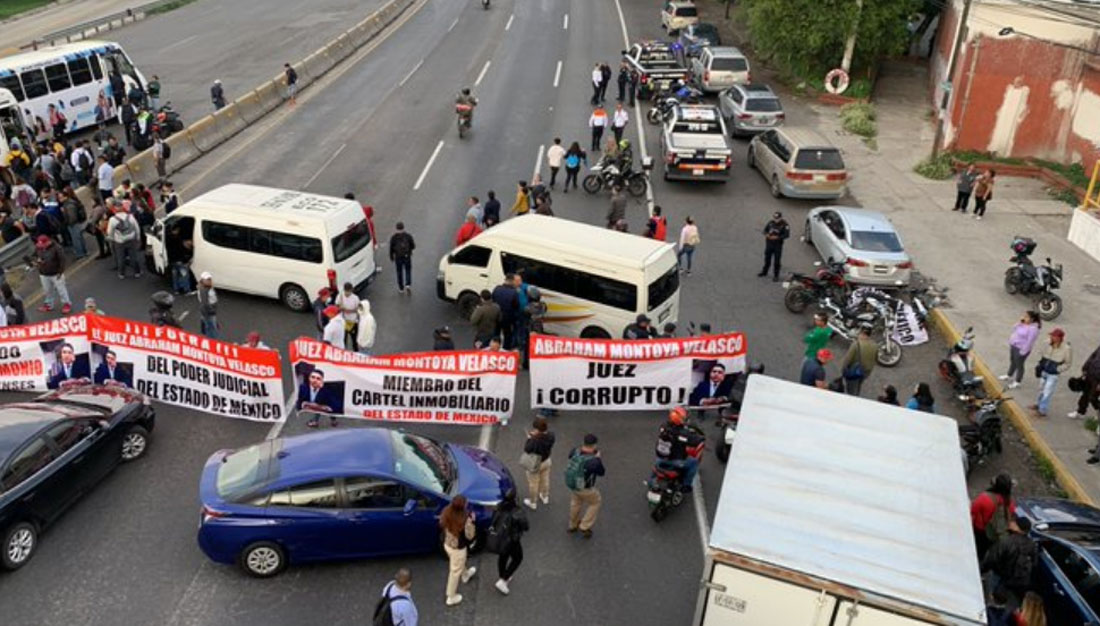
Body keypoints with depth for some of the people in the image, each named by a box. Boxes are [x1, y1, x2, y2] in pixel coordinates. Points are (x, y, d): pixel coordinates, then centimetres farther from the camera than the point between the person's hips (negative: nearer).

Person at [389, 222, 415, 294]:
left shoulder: (393, 238, -9)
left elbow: (391, 249, -5)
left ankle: (401, 288, 19)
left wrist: (391, 257, 9)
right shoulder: (408, 236, -10)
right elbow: (413, 246, -5)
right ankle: (408, 285, -7)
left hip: (398, 257, 0)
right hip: (407, 256, 0)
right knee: (408, 271, 13)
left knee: (399, 272, 13)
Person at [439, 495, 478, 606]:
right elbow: (470, 536, -20)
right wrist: (472, 521, -11)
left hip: (447, 544, 6)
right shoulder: (465, 520, -34)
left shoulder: (446, 512, -19)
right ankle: (451, 597, 33)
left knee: (459, 563, 36)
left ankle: (465, 574, 66)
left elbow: (441, 524, 0)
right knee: (455, 572, 16)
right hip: (458, 548, -6)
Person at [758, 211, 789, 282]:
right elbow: (765, 229, 10)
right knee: (767, 258, 18)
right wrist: (766, 234, -13)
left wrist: (777, 237, -26)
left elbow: (787, 235, -16)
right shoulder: (771, 222, 0)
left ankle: (776, 276, 9)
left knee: (776, 261, -1)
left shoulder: (784, 225, -13)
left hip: (778, 244, -5)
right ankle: (764, 272, 36)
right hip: (769, 243, 5)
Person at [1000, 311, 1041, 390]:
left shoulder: (1033, 329, -26)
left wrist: (1023, 351, -19)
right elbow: (1014, 330, 9)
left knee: (1019, 365, 7)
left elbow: (1029, 342, -23)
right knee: (1012, 361, 26)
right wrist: (1019, 323, -7)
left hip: (1021, 349, -9)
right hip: (1013, 345, 9)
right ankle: (1009, 376, 47)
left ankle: (1017, 382, 24)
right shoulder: (1023, 324, 0)